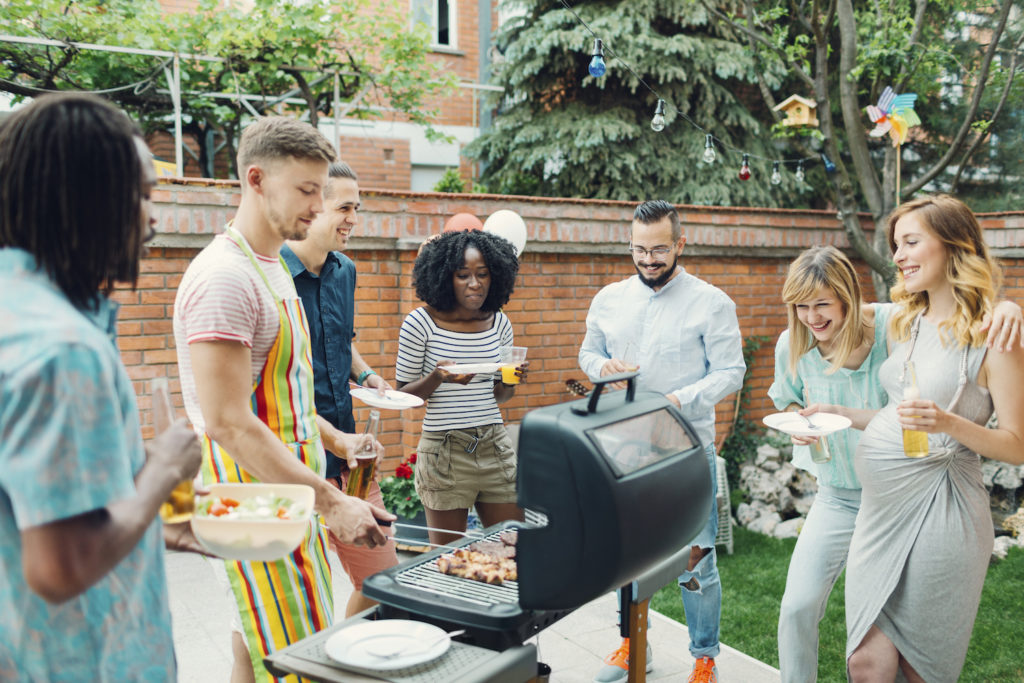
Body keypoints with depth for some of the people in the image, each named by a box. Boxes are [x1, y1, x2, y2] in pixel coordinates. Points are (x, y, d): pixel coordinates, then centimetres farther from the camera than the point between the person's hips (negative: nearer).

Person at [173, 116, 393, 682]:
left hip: (288, 500, 10)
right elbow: (228, 423, -24)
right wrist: (331, 502, -24)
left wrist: (333, 439, 15)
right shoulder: (223, 276, -19)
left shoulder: (272, 267, 14)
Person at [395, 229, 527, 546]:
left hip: (496, 445, 4)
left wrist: (512, 380, -8)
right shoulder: (420, 323, -8)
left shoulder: (499, 323, 5)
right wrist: (438, 377, -20)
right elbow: (403, 394, -2)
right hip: (444, 450, -3)